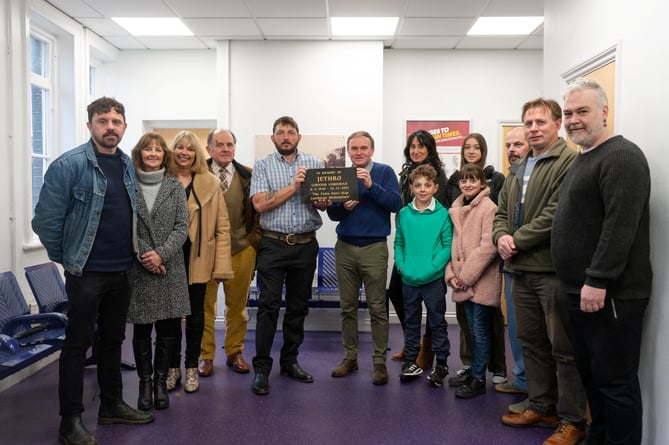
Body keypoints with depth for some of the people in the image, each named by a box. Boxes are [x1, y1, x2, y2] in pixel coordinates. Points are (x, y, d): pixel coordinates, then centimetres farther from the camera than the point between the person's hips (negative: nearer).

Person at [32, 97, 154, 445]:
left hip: (122, 270, 6)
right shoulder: (69, 165, -12)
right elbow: (45, 220, -11)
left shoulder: (129, 165, 7)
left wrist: (136, 254, 11)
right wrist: (66, 258, -3)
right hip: (86, 272, -6)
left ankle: (112, 405, 30)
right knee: (78, 344, 3)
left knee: (113, 339, 16)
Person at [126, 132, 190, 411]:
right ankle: (145, 382, 20)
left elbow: (182, 227, 0)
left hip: (170, 268, 1)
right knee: (141, 328, 6)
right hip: (138, 269, -1)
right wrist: (144, 256, -11)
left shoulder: (175, 187, 6)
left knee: (168, 327, 4)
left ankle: (161, 380, 20)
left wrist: (161, 254, -11)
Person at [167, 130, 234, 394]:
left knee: (195, 314, 10)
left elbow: (222, 226, -2)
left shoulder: (210, 183, 0)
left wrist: (222, 265, -8)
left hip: (198, 259, 0)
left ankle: (191, 368, 24)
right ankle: (173, 367, 24)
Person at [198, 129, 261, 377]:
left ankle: (235, 352, 27)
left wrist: (254, 239, 0)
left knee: (237, 304, 12)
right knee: (205, 304, 5)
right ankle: (205, 355, 20)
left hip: (241, 249, 2)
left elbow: (257, 210, 8)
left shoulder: (248, 176, 5)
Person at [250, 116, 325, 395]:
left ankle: (290, 361, 24)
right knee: (268, 306, -3)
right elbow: (260, 204, -10)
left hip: (306, 244, 3)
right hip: (274, 244, -2)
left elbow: (323, 204, 4)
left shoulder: (314, 164, 8)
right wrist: (294, 186, -13)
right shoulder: (263, 166, 3)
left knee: (299, 306, 11)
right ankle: (261, 367, 7)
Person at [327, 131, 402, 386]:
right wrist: (343, 207, -13)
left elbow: (396, 204, -12)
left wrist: (371, 186, -21)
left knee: (377, 307, -1)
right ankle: (350, 357, 21)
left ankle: (380, 361, 8)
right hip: (345, 247, 4)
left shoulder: (384, 172, 0)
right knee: (348, 306, 9)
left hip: (374, 247, -3)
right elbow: (332, 213, 8)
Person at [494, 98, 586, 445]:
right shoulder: (518, 169, 18)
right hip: (522, 269, 9)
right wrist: (501, 236, -3)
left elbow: (555, 214, -19)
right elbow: (502, 211, 18)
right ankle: (542, 407, 31)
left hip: (553, 269, -8)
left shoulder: (569, 162, -10)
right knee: (531, 341, 16)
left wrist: (517, 240, -12)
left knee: (564, 348, 1)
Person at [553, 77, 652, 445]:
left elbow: (620, 225, -23)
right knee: (590, 373, 18)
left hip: (611, 293, -10)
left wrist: (597, 281, -24)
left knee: (615, 380, -1)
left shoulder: (621, 157, -13)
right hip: (582, 291, 10)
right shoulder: (582, 161, 18)